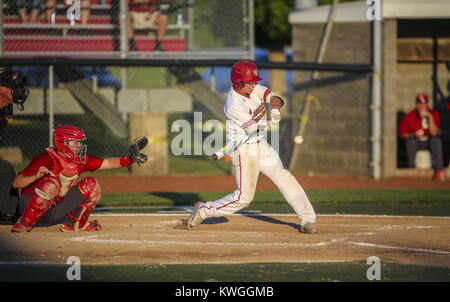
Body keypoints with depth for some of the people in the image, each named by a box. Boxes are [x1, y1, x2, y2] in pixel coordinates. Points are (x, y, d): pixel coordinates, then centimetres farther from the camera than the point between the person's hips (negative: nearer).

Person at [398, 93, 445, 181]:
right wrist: (413, 135, -21)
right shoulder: (409, 116, -8)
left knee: (437, 140, -32)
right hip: (415, 142, 0)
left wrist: (430, 117, -28)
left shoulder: (434, 114, -7)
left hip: (430, 143, 0)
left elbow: (434, 132, -19)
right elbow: (402, 133, -2)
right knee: (410, 141, -33)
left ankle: (439, 170, -37)